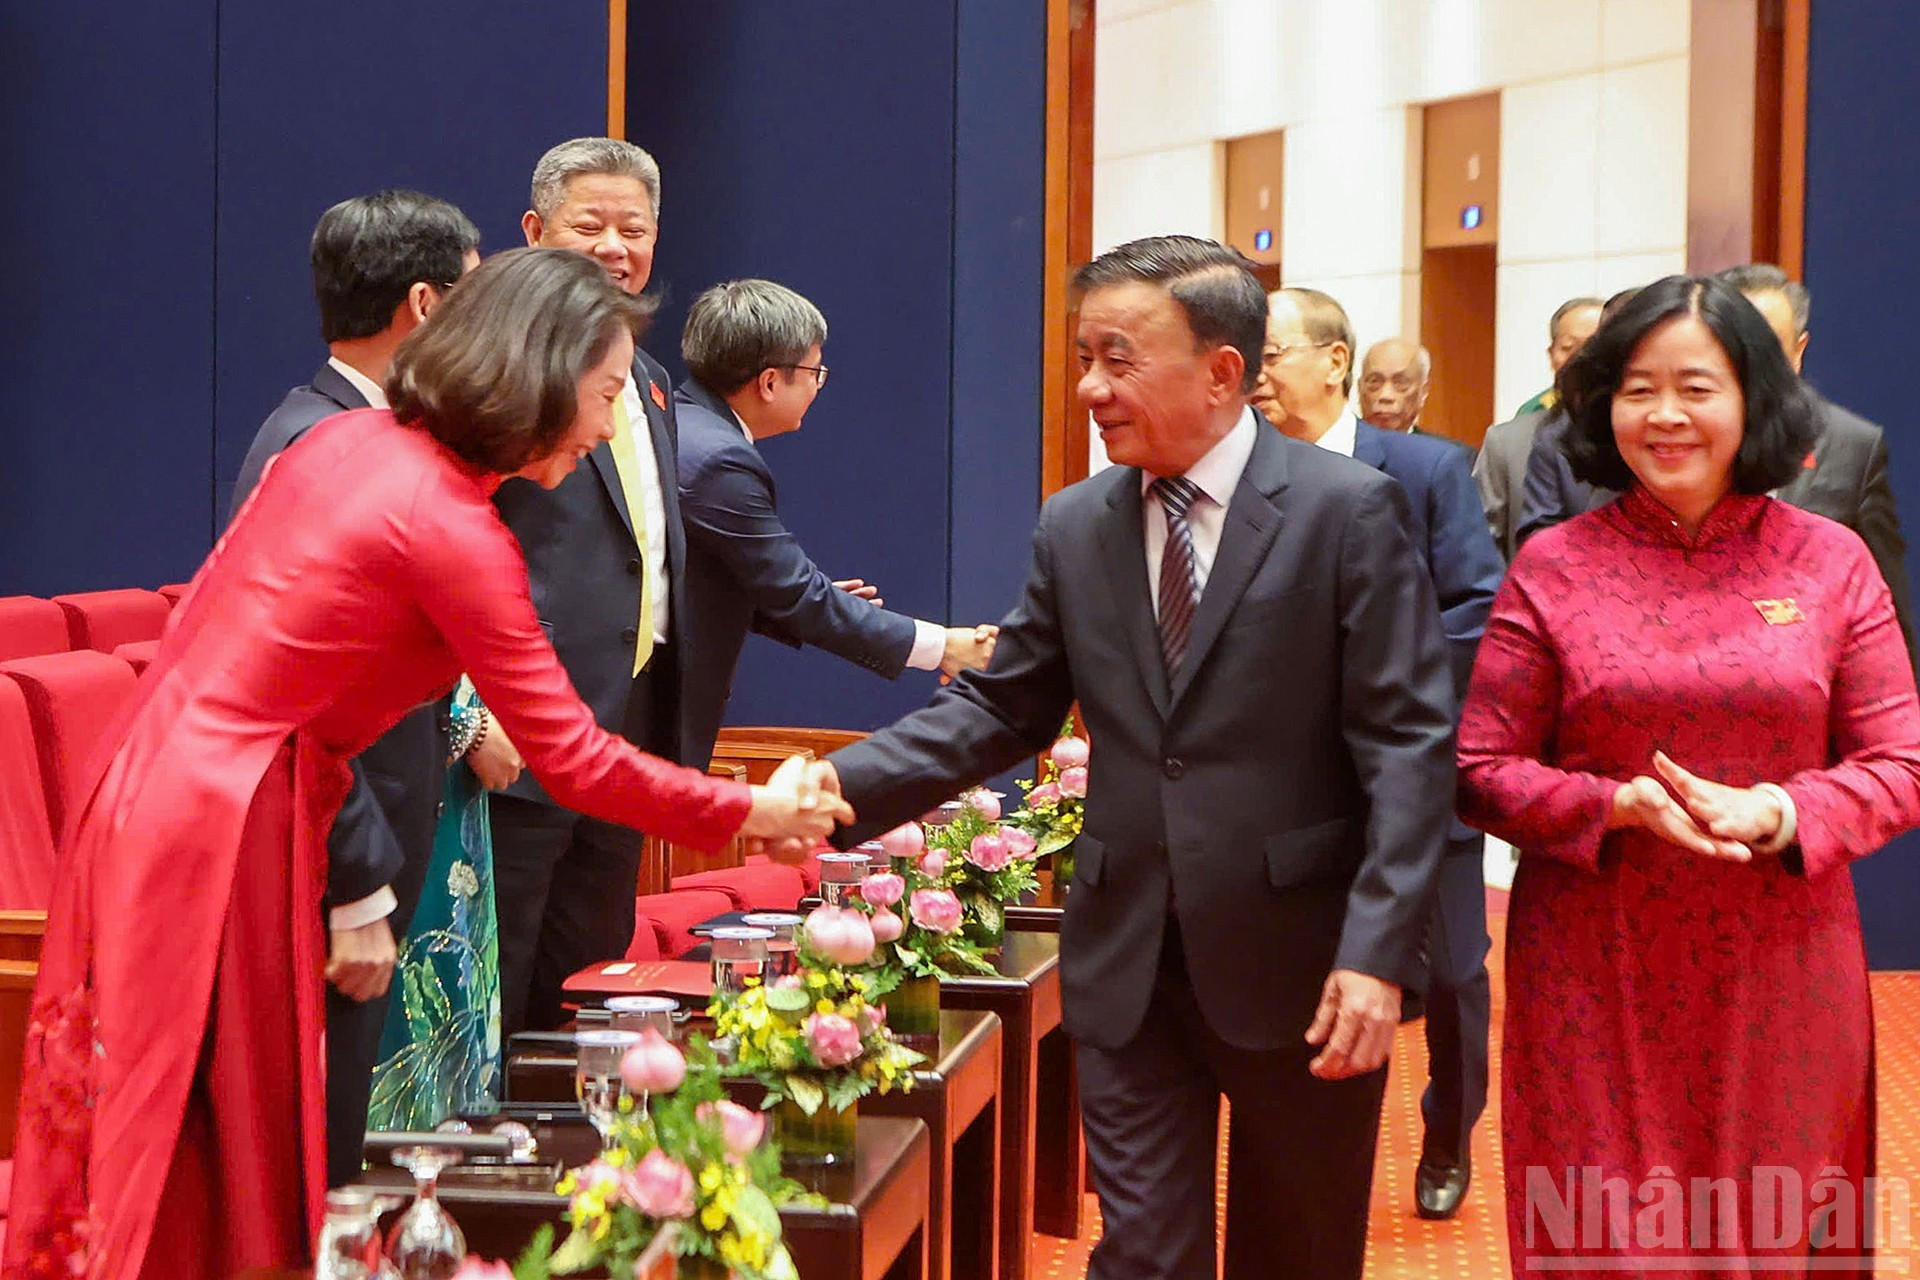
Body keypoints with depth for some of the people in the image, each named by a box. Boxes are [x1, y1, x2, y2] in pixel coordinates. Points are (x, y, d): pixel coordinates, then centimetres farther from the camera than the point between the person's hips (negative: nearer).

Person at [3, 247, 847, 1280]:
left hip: (149, 773, 8)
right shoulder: (454, 533, -16)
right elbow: (572, 758, -13)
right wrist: (751, 814, -3)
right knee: (226, 1156, 2)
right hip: (222, 825, -8)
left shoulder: (344, 439, 7)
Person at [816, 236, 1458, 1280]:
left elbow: (1408, 743, -12)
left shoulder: (1349, 510, -9)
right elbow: (1002, 706, 9)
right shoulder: (1074, 526, 6)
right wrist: (848, 782, -7)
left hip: (1300, 962, -3)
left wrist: (1377, 954, -19)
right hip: (1128, 963, 3)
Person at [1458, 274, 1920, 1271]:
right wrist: (1623, 806, -17)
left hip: (1779, 970, 1)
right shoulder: (1553, 566, -2)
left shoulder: (1832, 561, 0)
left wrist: (1779, 813, -17)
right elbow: (1482, 770, -1)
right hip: (1593, 969, -1)